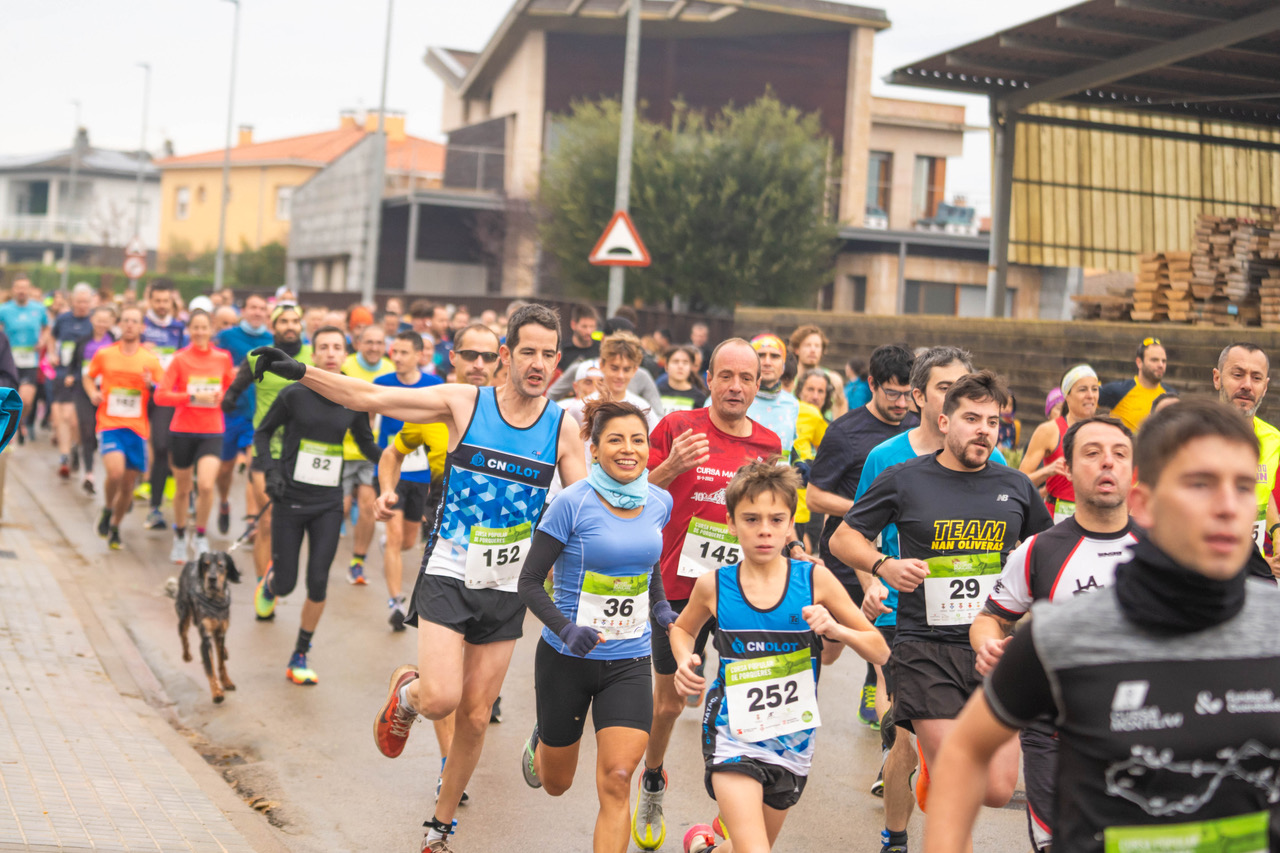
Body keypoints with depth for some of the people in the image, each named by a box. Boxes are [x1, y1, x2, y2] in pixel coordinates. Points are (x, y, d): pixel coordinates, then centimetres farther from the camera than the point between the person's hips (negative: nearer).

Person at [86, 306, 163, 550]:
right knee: (115, 472, -23)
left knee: (128, 484, 6)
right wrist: (93, 393, -2)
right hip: (110, 424, -2)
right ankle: (107, 511, 7)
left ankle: (115, 527, 29)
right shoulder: (104, 355, 3)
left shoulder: (150, 359, 4)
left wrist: (151, 385, -15)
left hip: (137, 427, 2)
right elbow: (89, 377, 19)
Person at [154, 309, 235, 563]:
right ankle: (180, 537, 36)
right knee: (182, 489, 12)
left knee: (206, 485, -19)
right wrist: (193, 396, -21)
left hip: (212, 431, 0)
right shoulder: (180, 359, -4)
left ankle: (200, 537, 2)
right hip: (183, 430, 0)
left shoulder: (223, 358, 2)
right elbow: (161, 395, -11)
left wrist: (222, 397, -6)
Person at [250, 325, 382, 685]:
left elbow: (367, 445, 15)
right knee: (286, 584, 2)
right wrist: (270, 470, -10)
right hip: (290, 501, -1)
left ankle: (300, 657, 12)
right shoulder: (295, 394, -8)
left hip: (328, 506, 1)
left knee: (318, 584, -5)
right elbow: (263, 431, 5)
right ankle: (269, 582, 42)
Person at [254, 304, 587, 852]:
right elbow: (371, 398, -5)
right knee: (441, 699, -19)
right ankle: (405, 694, 19)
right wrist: (301, 372, -12)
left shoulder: (562, 428, -2)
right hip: (448, 576, -2)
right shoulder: (464, 403, -6)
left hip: (507, 590, 2)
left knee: (475, 717, 7)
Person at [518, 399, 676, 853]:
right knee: (556, 783, 16)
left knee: (616, 781, -13)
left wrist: (660, 605, 5)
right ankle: (540, 744, 52)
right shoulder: (573, 503, -15)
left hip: (630, 662, 2)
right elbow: (529, 582, -12)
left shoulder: (659, 502, -1)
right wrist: (566, 629, -27)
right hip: (567, 660, -2)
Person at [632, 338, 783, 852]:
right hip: (680, 586, -2)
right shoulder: (677, 428, -6)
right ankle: (652, 793, 35)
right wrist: (672, 466, -23)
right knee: (668, 701, 9)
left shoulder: (769, 444, 6)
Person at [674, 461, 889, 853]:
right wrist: (685, 661, -4)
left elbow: (880, 651, -2)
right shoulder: (714, 586, -7)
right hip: (734, 733, -2)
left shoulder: (814, 579, -8)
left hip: (793, 739, 2)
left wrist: (836, 629, -20)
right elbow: (682, 628, 16)